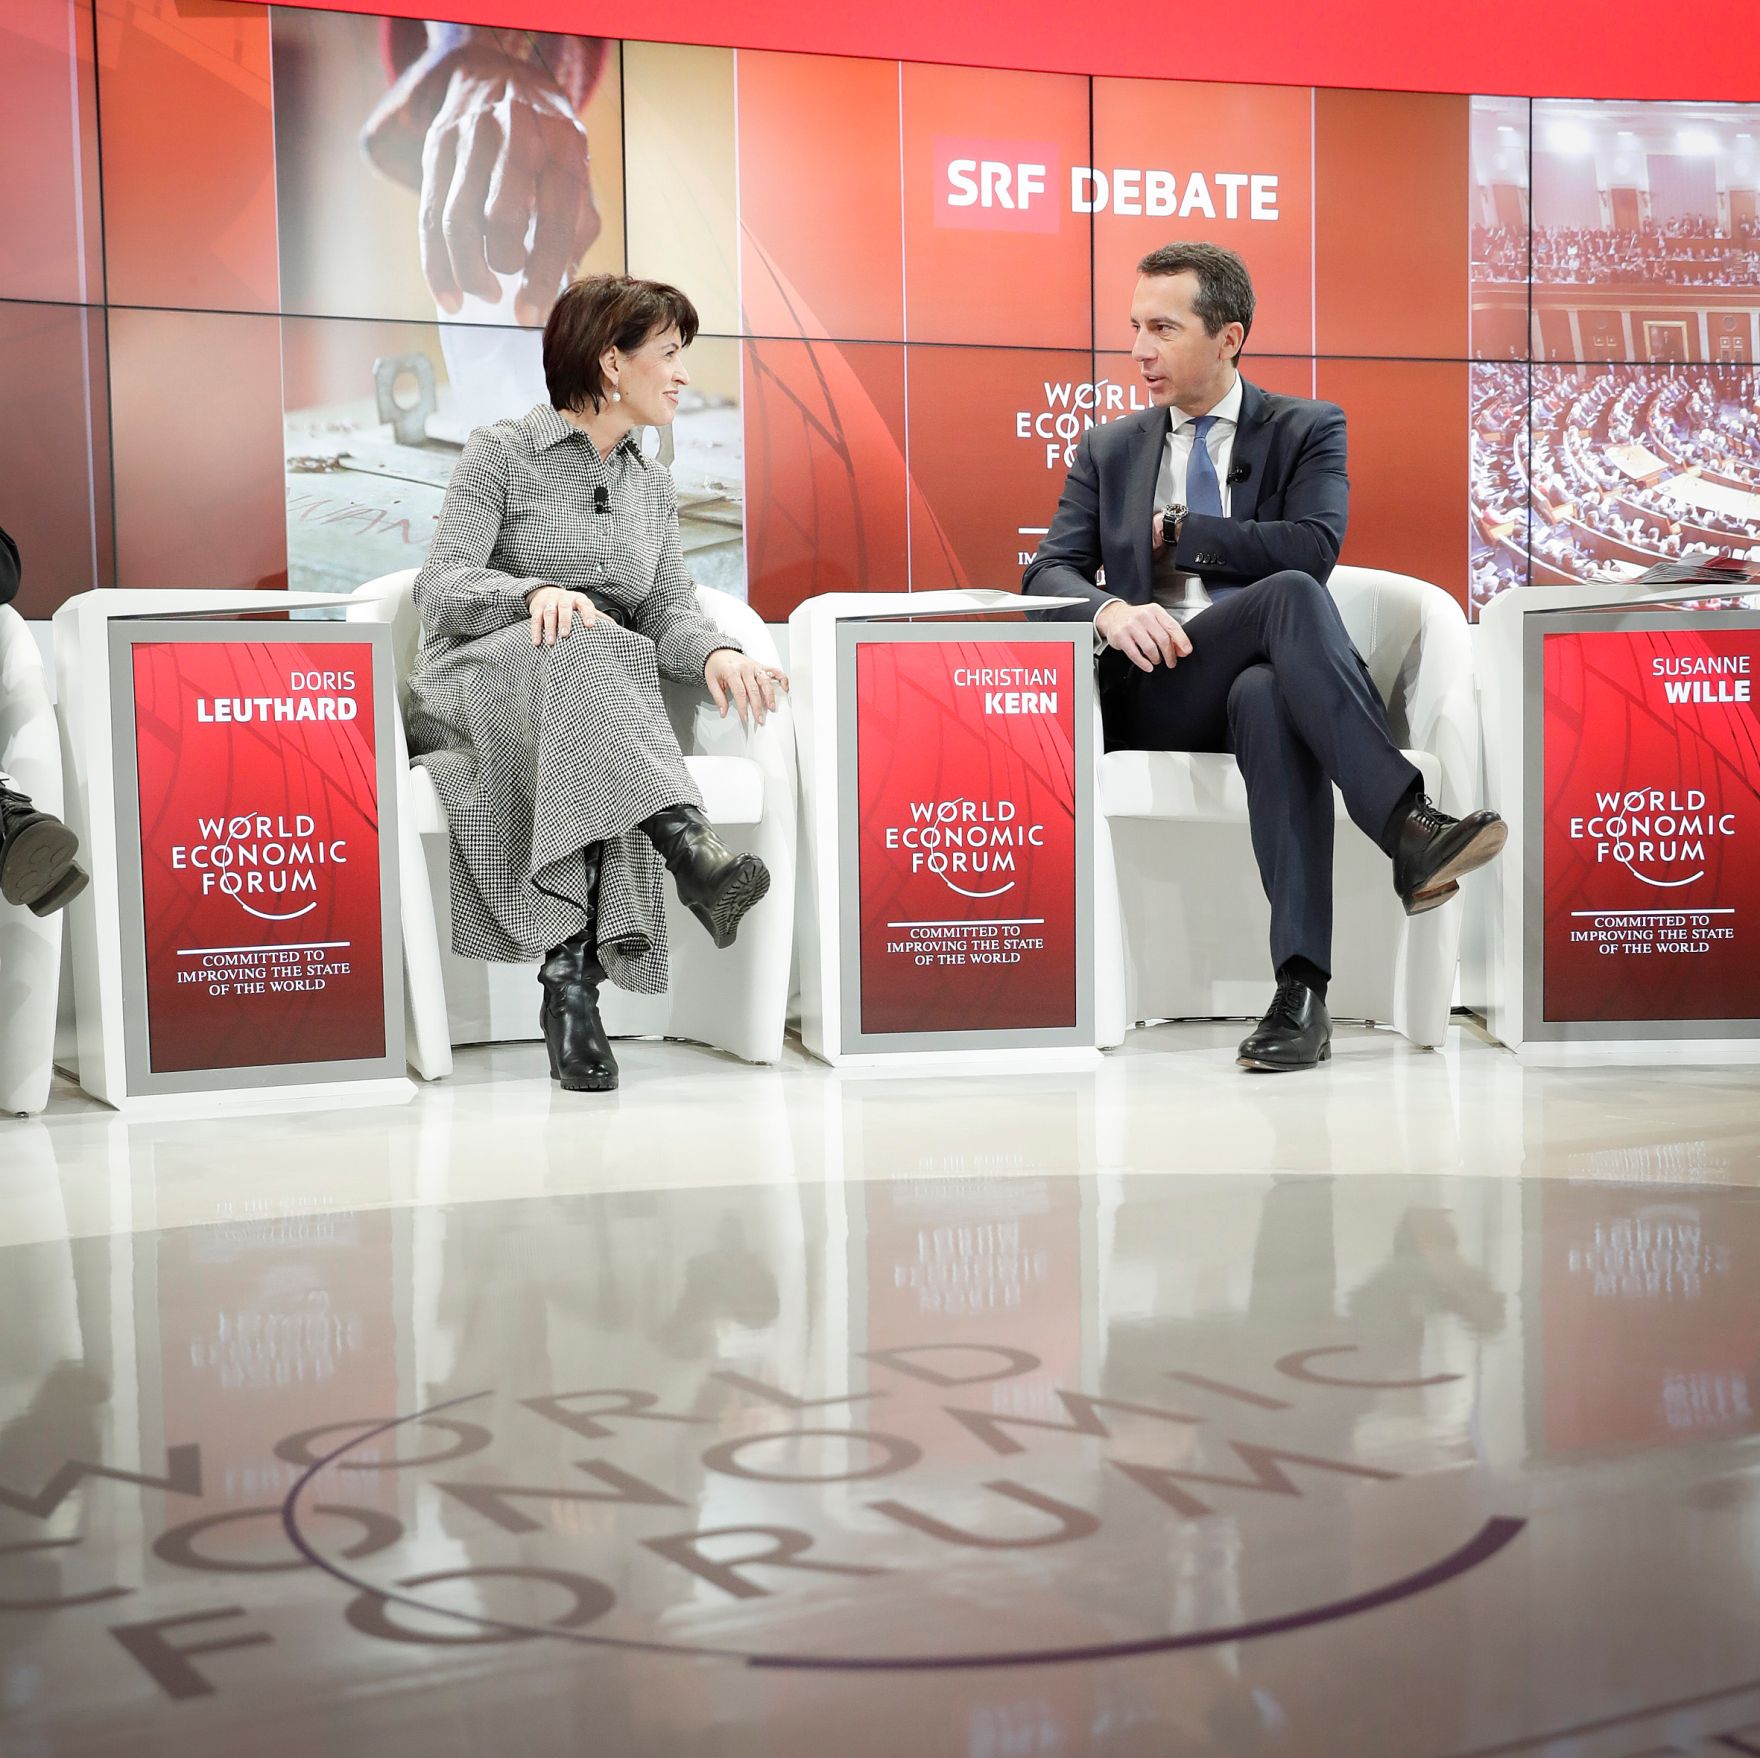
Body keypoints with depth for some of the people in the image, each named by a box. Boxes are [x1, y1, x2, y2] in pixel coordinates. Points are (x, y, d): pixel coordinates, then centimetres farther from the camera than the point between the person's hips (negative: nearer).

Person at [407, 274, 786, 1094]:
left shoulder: (652, 483, 22)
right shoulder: (501, 452, 4)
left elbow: (669, 606, 9)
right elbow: (440, 585, -7)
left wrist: (714, 652, -16)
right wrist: (535, 592, -28)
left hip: (596, 693, 4)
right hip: (476, 683, -4)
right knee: (578, 645, -39)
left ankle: (570, 974, -47)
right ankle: (690, 848, -58)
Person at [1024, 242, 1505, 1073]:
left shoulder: (1307, 429, 12)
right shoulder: (1108, 449, 19)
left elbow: (1314, 545, -7)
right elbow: (1049, 571, 5)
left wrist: (1178, 531, -2)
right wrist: (1110, 611, -18)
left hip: (1262, 679, 0)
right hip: (1151, 693, 0)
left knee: (1271, 698, -41)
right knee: (1289, 594, -32)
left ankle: (1301, 989, -49)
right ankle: (1408, 830, -46)